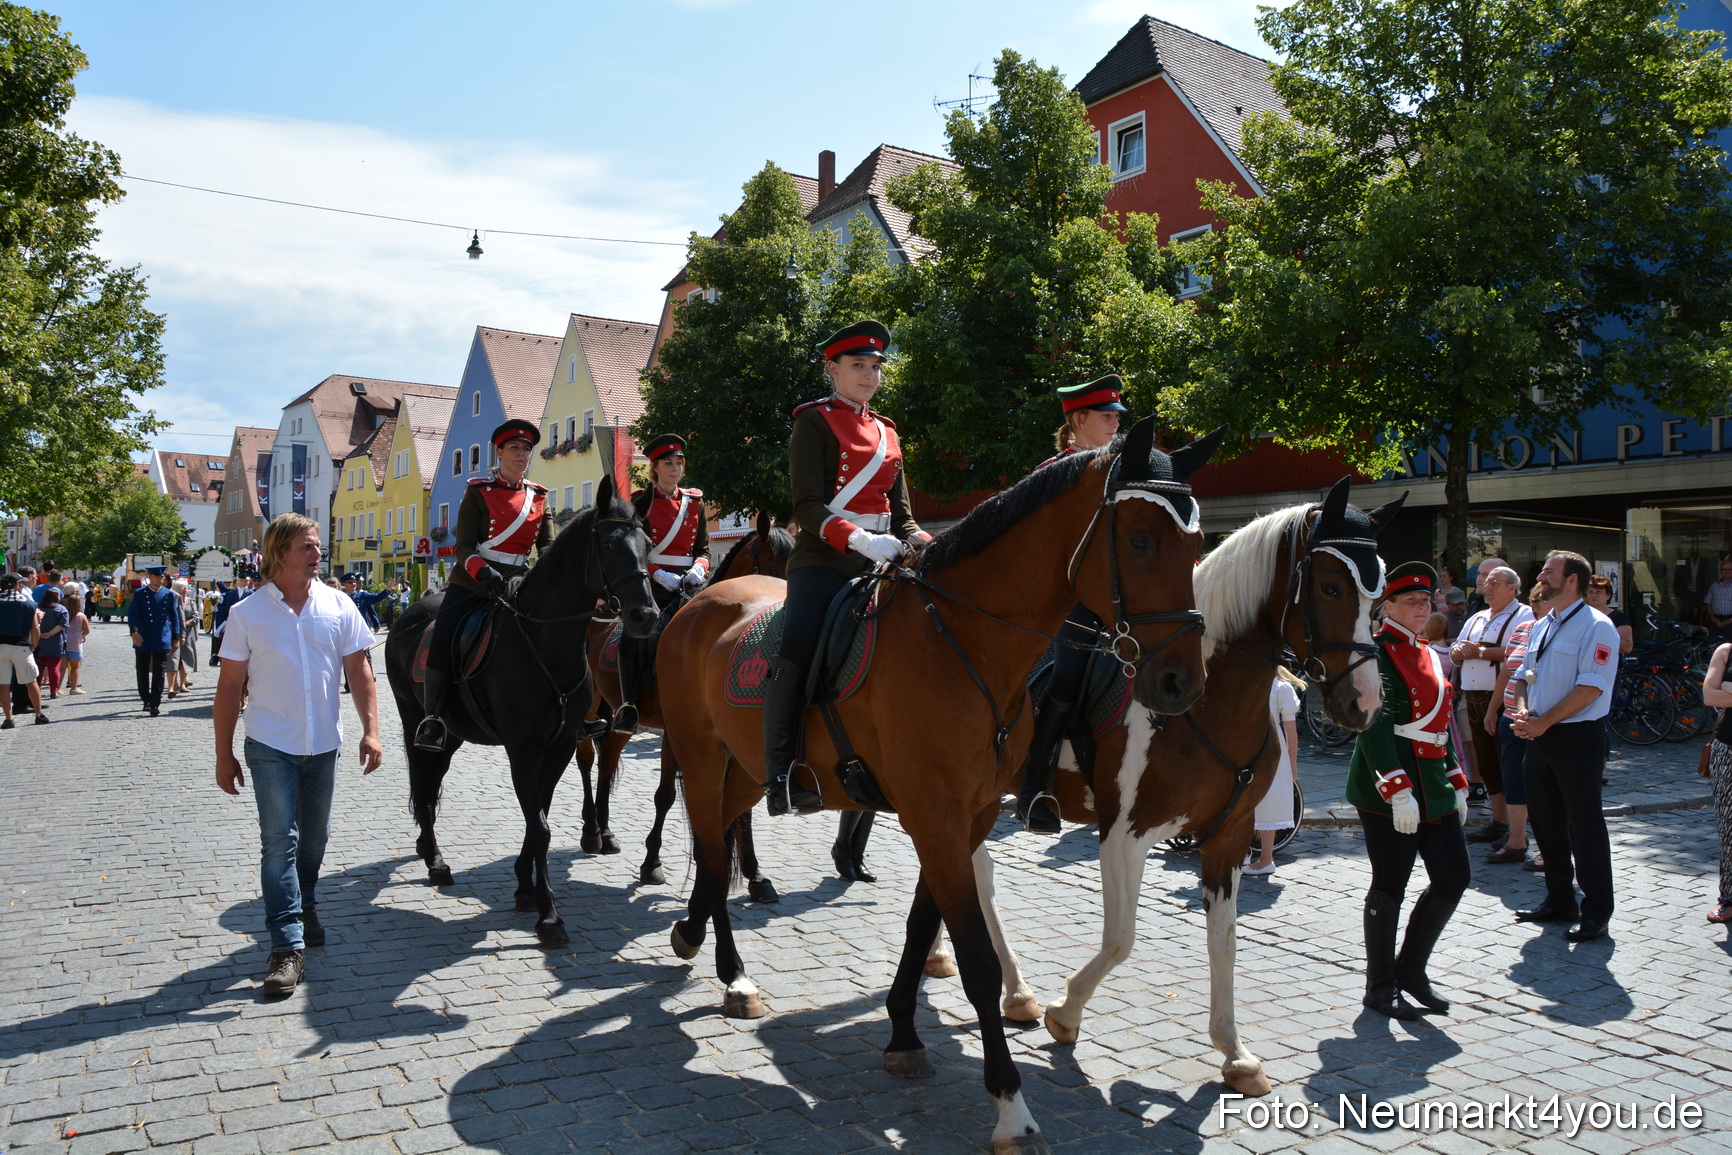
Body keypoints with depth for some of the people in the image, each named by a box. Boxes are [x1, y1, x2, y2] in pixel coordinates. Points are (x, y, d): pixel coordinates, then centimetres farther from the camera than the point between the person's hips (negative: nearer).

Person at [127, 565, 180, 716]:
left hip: (162, 640, 0)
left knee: (159, 674, -4)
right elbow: (132, 613, -4)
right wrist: (134, 631, -21)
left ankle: (155, 704, -3)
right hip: (143, 640, 0)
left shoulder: (169, 594, 8)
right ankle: (146, 699, 25)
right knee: (142, 672, 10)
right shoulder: (139, 593, 3)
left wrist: (176, 638, 8)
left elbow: (174, 617, 10)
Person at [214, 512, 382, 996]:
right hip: (270, 745, -3)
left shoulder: (338, 606, 1)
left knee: (314, 837, 15)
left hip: (323, 744, 3)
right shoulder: (247, 613, -5)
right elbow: (229, 686, -1)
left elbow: (359, 669, 2)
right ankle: (287, 945, -3)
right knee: (279, 840, -6)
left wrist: (370, 730, -7)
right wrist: (224, 755, -1)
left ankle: (305, 907, 38)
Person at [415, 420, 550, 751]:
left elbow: (547, 544, 9)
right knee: (442, 645, -17)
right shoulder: (479, 491, -2)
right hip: (473, 580, -4)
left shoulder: (538, 496, 10)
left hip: (518, 581, 4)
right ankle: (433, 717, -2)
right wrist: (483, 572, -28)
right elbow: (464, 546, -8)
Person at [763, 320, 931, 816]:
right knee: (796, 655, -25)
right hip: (823, 560, -6)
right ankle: (780, 773, -21)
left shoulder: (886, 431, 21)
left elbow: (901, 512, 21)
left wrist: (927, 546, 0)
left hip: (878, 563, 7)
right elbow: (807, 507, -10)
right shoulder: (815, 421, 1)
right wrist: (860, 539, -26)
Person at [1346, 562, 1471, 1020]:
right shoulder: (1375, 653, -12)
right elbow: (1373, 726, -20)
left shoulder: (1432, 656, 16)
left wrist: (1457, 783, 17)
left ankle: (1411, 968, 24)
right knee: (1389, 887, 1)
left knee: (1454, 879, 8)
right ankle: (1381, 987, 17)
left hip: (1434, 788, 8)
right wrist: (1398, 790, -25)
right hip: (1388, 790, -8)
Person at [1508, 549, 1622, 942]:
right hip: (1541, 737, 8)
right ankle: (1558, 901, 27)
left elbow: (1590, 687, -18)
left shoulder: (1596, 626, -11)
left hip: (1578, 738, -8)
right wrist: (1523, 711, -2)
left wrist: (1542, 722, -17)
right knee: (1545, 821, 14)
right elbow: (1523, 677, 19)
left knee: (1584, 825, -2)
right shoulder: (1540, 627, 15)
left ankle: (1596, 913, 10)